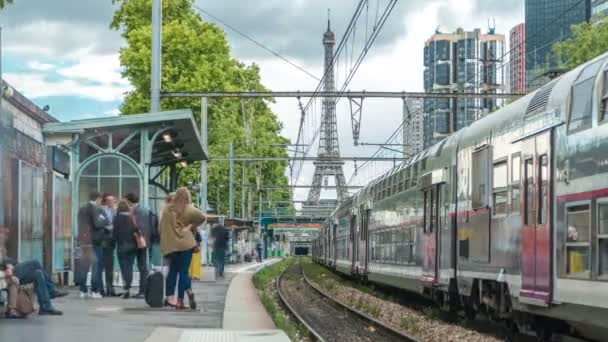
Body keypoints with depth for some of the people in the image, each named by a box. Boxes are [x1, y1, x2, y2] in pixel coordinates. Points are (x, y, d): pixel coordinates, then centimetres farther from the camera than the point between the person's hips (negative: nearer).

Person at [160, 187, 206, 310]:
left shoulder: (166, 209, 6)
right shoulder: (188, 209, -4)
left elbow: (161, 227, 8)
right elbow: (202, 217, -17)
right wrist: (192, 226, -2)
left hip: (169, 244, 3)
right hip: (185, 243, -3)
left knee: (172, 271, 14)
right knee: (183, 272, 0)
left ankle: (169, 296, 7)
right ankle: (180, 300, -9)